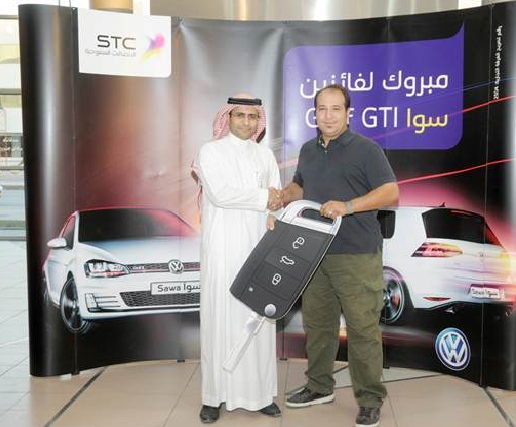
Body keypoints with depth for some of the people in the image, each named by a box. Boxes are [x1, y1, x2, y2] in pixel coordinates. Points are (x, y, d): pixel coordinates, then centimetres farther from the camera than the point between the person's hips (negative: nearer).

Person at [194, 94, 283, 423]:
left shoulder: (265, 155, 13)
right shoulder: (211, 151, 1)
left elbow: (277, 199, 6)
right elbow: (219, 194, -13)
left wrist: (273, 218, -15)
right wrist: (263, 197, -7)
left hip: (258, 249, 3)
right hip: (223, 250, -3)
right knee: (221, 318, -1)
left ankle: (260, 392, 13)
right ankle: (215, 396, 7)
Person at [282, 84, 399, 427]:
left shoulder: (366, 150, -6)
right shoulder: (308, 150, 14)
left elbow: (391, 193, -12)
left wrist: (347, 206, -23)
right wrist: (281, 197, 6)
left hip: (356, 254, -6)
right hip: (315, 253, 7)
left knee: (362, 328, -3)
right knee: (317, 322, 14)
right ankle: (320, 387, 30)